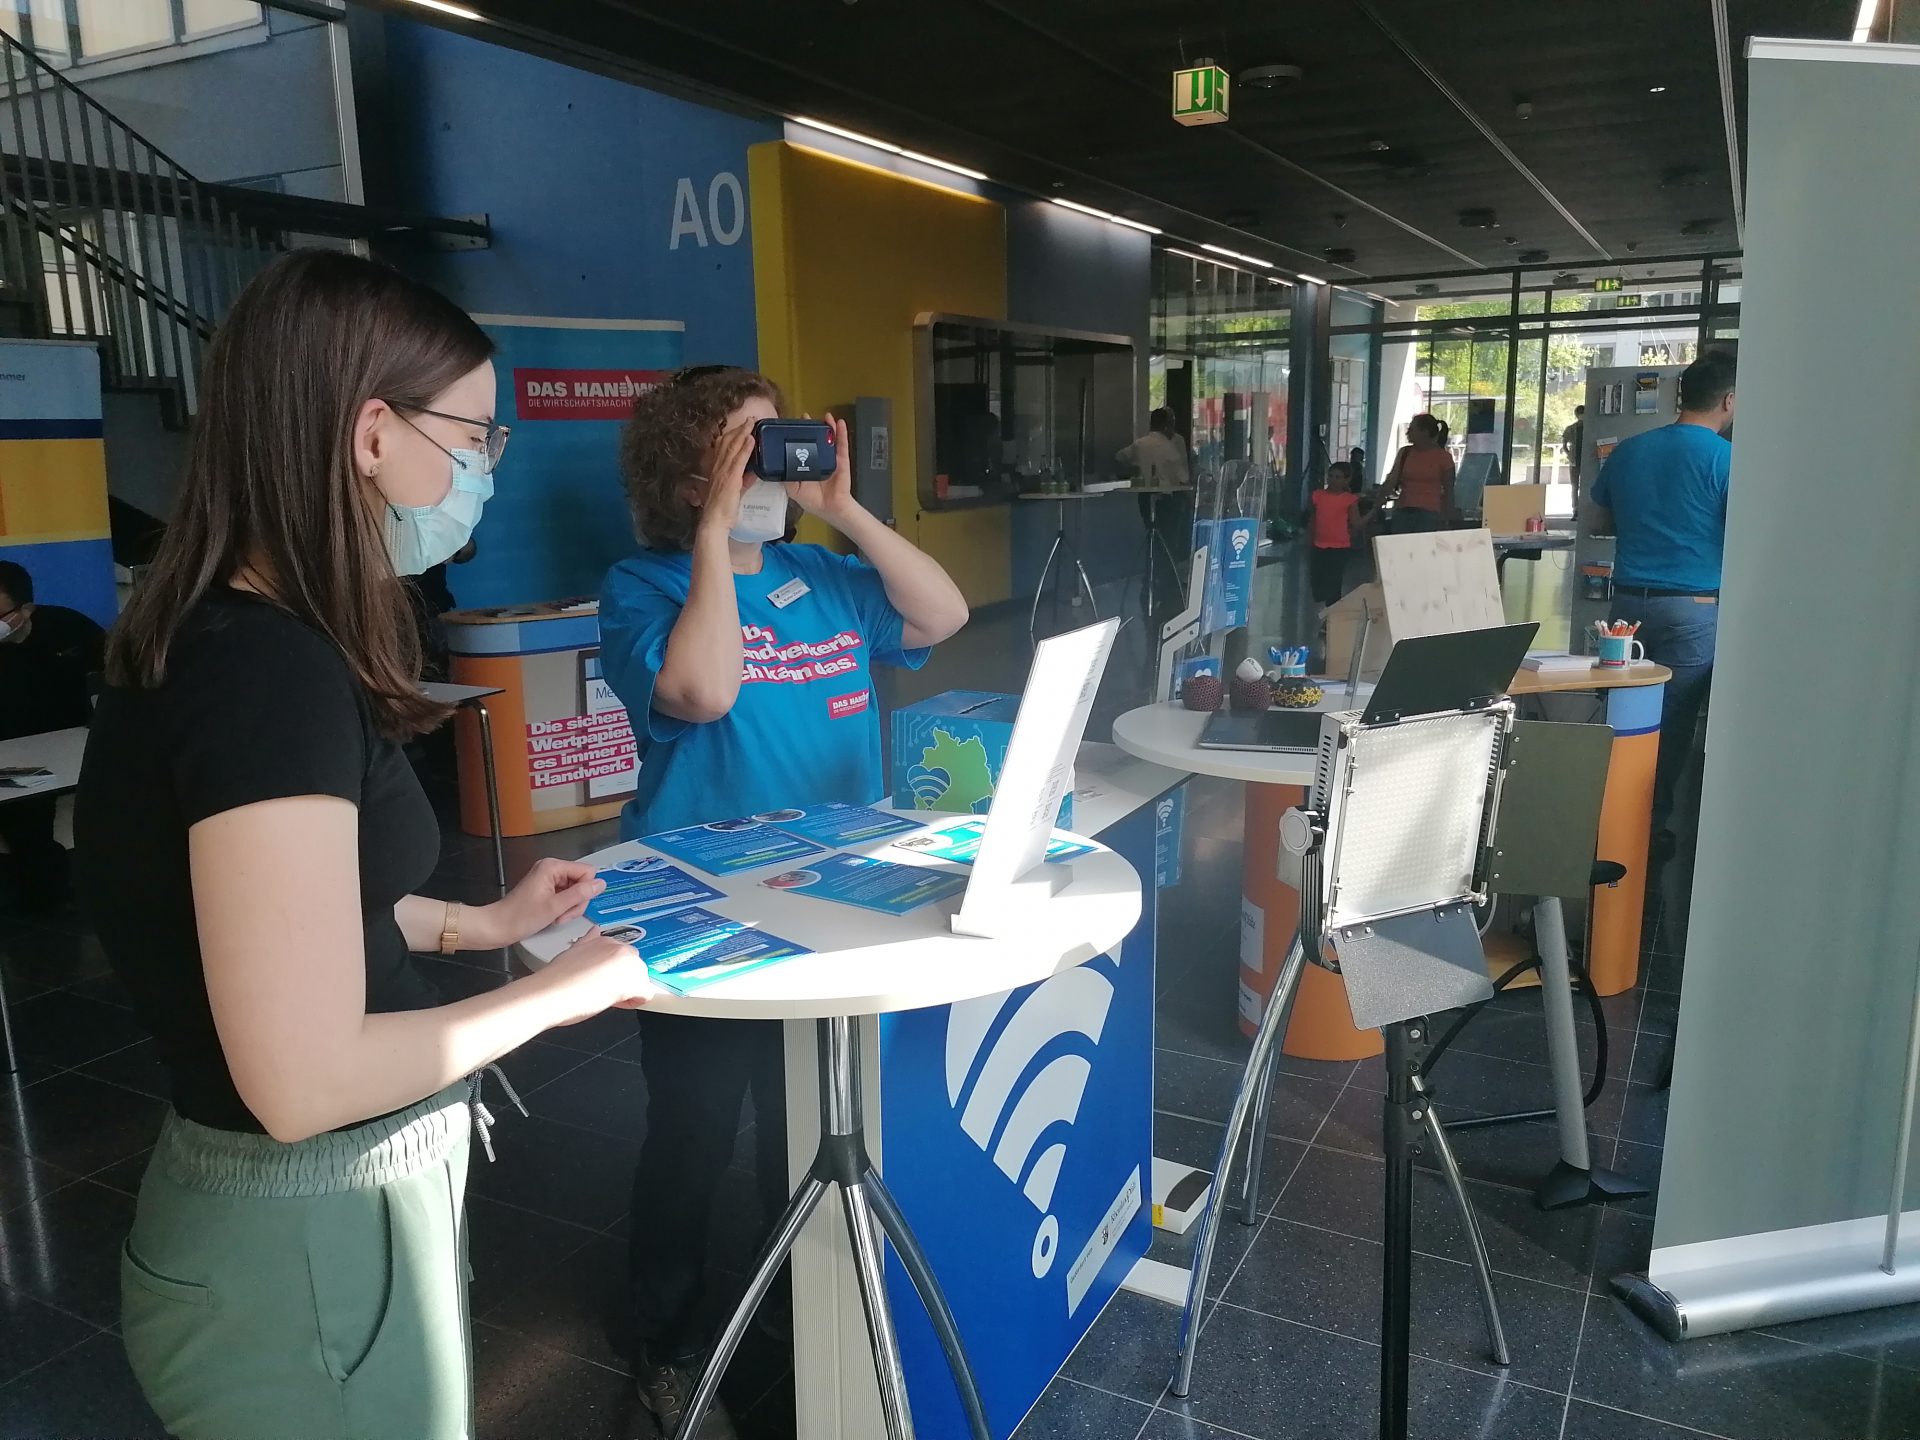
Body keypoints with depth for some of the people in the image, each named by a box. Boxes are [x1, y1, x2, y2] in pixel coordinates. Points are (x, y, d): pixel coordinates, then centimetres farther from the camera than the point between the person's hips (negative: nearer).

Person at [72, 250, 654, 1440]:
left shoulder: (235, 641, 4)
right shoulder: (271, 672, -27)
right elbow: (306, 1077, -29)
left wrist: (478, 924, 11)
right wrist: (565, 987, -16)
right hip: (312, 1244, -9)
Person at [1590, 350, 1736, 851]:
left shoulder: (1628, 450, 7)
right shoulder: (1726, 458, -10)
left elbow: (1601, 523, 19)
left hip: (1629, 601, 5)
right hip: (1693, 607, -5)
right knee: (1673, 723, 4)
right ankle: (1652, 826, 11)